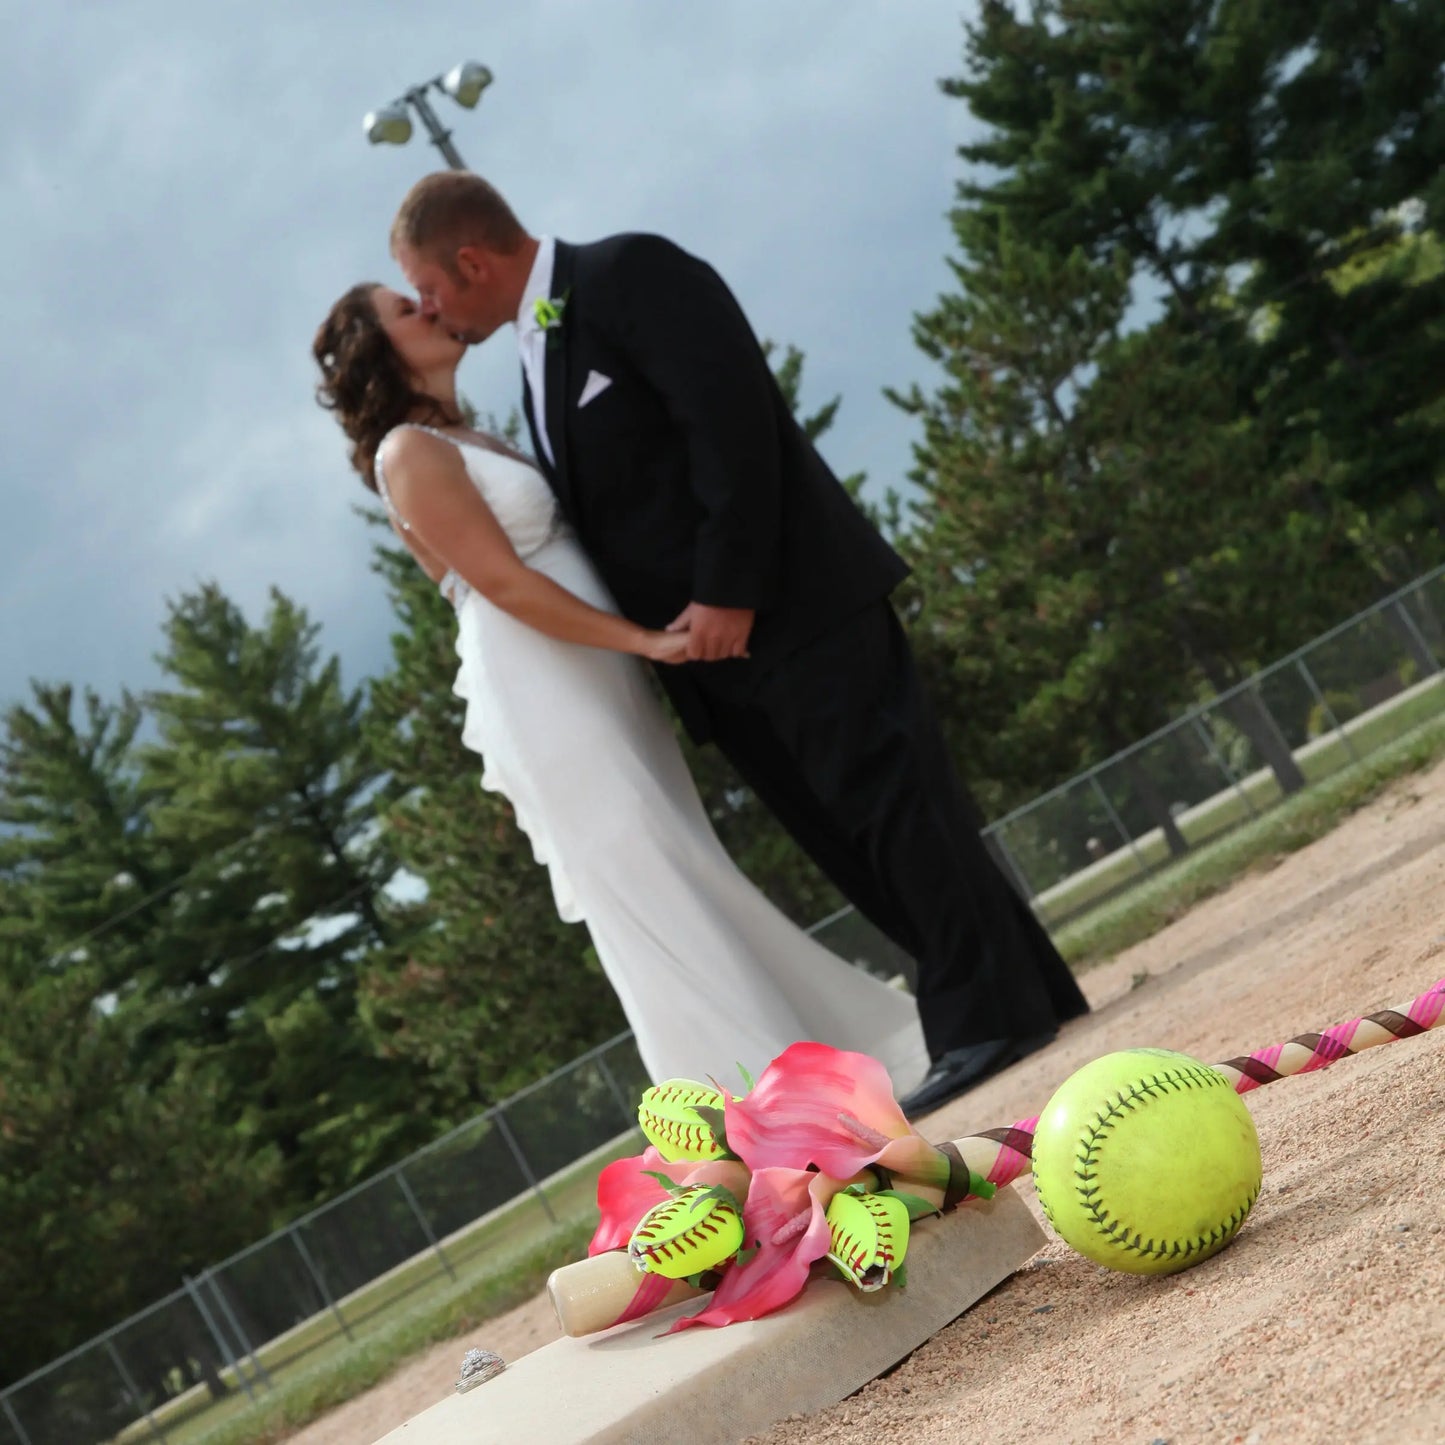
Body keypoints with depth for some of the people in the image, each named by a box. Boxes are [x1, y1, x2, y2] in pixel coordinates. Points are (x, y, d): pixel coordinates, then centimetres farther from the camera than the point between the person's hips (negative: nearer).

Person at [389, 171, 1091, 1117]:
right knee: (857, 847, 8)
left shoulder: (630, 275, -8)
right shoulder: (538, 356, 19)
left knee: (894, 809, -8)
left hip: (796, 607, -9)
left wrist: (727, 592, -21)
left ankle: (993, 1019, -3)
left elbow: (733, 419, -18)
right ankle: (1033, 995, 15)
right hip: (713, 649, 9)